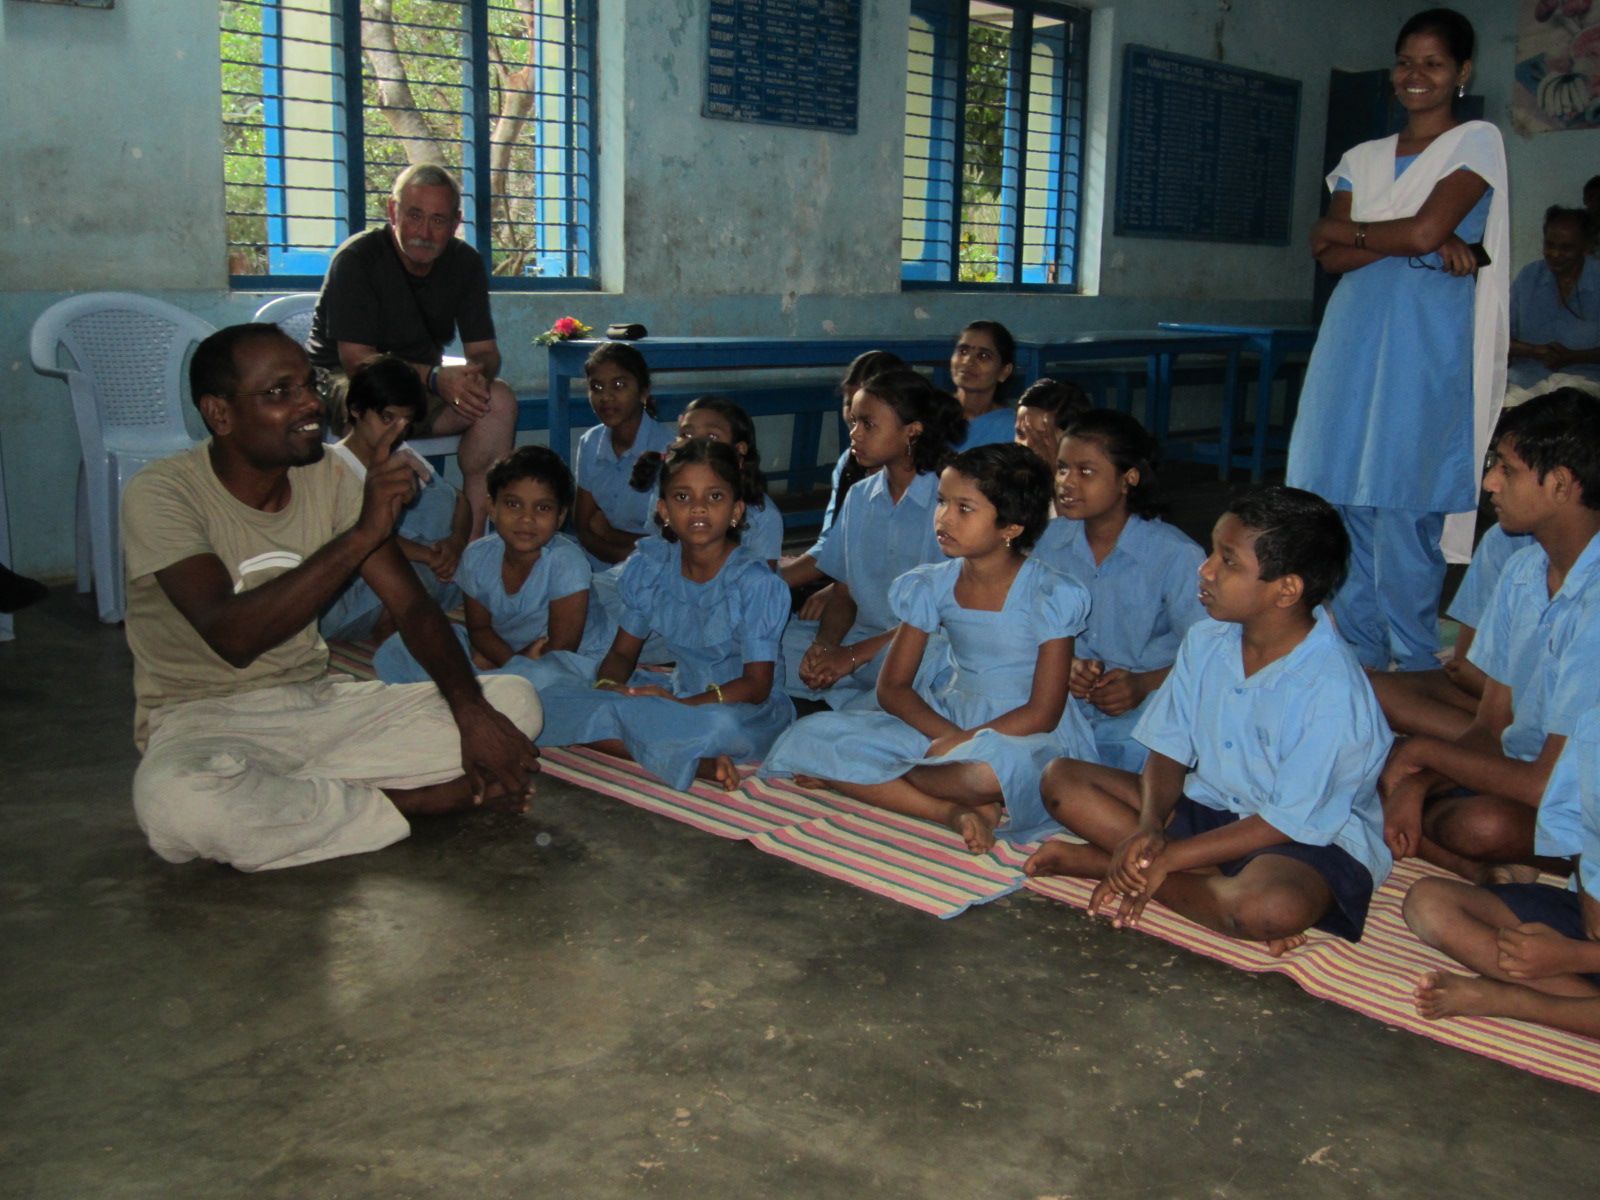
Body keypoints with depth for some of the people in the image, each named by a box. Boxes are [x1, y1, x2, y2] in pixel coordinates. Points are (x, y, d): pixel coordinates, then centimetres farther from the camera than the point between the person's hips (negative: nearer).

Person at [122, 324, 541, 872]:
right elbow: (232, 637, -29)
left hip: (318, 703, 5)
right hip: (205, 719, -4)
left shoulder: (330, 478, 0)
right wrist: (362, 534, -35)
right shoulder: (161, 494, -15)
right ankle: (409, 799, -19)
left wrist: (472, 711, -20)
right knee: (174, 800, -42)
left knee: (514, 702, -11)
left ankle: (280, 792, -15)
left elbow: (413, 605, -3)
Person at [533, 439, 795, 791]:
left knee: (723, 725, -45)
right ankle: (696, 763, -24)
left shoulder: (756, 583, -17)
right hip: (680, 690, 7)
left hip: (745, 706, -7)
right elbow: (623, 652, 6)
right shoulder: (649, 566, -2)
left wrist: (684, 704, -28)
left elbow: (756, 685, -17)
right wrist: (607, 685, -17)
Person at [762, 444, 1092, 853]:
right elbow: (892, 686, 1)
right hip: (942, 721, 6)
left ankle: (874, 777, -16)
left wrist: (959, 743, -21)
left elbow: (1042, 714, -14)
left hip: (1023, 737, -5)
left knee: (985, 769, -45)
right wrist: (947, 735, -17)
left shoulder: (1051, 596, -13)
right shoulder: (933, 586, 1)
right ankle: (956, 811, -24)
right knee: (811, 737, -15)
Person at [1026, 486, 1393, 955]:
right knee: (1061, 778, -5)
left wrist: (1165, 859, -22)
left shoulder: (1331, 689, -24)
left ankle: (1105, 860, -18)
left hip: (1311, 840, -6)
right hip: (1207, 808, 7)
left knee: (1273, 906, -41)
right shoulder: (1206, 642, -3)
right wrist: (1148, 827, -20)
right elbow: (1169, 750, 1)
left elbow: (1290, 821, -22)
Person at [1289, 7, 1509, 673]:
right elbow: (1330, 256, 4)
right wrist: (1416, 245, -8)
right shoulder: (1363, 158, 18)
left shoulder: (1477, 142, 4)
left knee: (1403, 512, -7)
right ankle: (1356, 667, 14)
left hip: (1424, 349, -5)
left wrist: (1348, 230, 2)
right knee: (1346, 509, 4)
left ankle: (1414, 674, 3)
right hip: (1353, 342, 5)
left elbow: (1424, 230, -11)